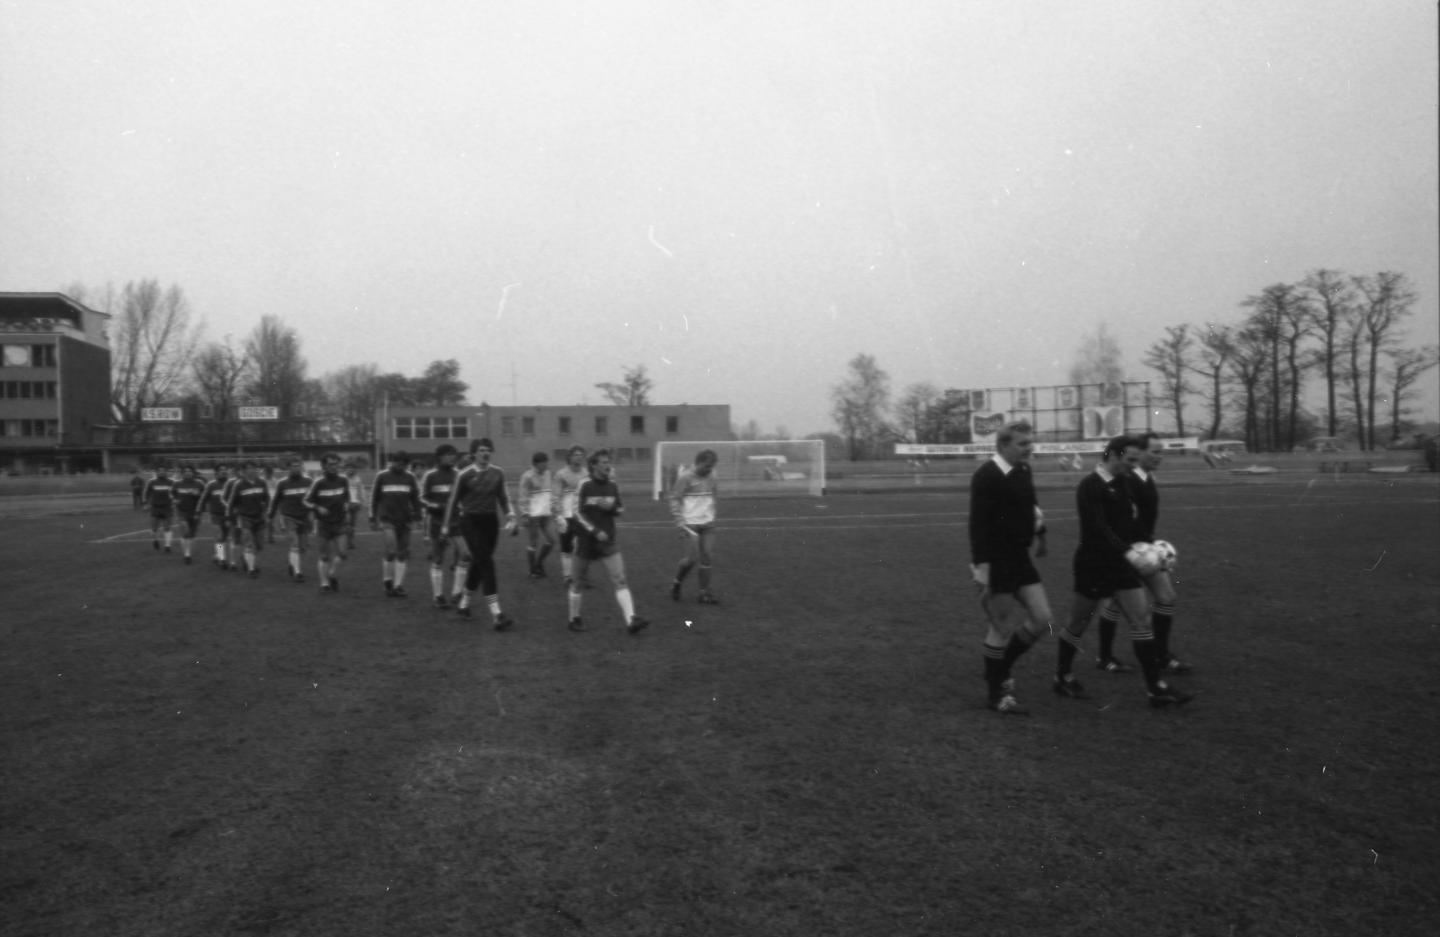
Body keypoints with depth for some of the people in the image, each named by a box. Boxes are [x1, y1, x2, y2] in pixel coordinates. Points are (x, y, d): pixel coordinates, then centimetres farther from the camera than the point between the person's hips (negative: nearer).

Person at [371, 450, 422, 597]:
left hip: (404, 520, 3)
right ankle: (388, 581, 3)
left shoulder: (409, 478, 8)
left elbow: (415, 498, 14)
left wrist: (416, 516, 5)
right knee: (391, 551, -16)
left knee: (403, 554, 2)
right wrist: (373, 519, 6)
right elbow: (374, 498, 7)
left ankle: (398, 585, 10)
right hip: (387, 519, -3)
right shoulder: (382, 477, 2)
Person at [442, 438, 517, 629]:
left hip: (491, 522, 5)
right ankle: (496, 614, -19)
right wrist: (447, 526, 7)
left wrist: (510, 515, -1)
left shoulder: (498, 473, 4)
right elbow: (453, 500, 3)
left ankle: (464, 604, 35)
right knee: (486, 564, -14)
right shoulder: (464, 475, -6)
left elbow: (503, 497, 14)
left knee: (478, 563, 13)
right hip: (471, 522, -5)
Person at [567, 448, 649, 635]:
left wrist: (611, 507, -10)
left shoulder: (613, 486, 4)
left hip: (607, 542, 4)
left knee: (620, 580, -8)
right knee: (578, 581, 9)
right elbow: (577, 513, -11)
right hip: (586, 541, -4)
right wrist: (595, 531, -20)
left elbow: (621, 509, 13)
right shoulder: (585, 485, -10)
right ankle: (574, 618, 27)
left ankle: (631, 621, -15)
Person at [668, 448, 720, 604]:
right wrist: (680, 521, -13)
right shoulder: (686, 477, -10)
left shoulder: (711, 476, 7)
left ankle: (705, 593, 10)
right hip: (690, 524, -5)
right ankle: (676, 584, 16)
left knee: (707, 558, 1)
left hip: (707, 524, 6)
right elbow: (674, 499, -7)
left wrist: (711, 515, 14)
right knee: (691, 559, -10)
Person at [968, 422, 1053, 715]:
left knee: (1043, 621, 8)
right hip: (995, 562, -8)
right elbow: (978, 522, -21)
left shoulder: (1023, 471, 7)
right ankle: (995, 693, 16)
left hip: (1019, 559, 8)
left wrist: (1039, 535, 14)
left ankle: (1002, 670, 27)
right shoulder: (986, 476, -16)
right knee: (1002, 627, 0)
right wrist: (981, 565, -25)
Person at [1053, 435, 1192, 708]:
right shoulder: (1089, 487, -16)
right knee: (1078, 625, 7)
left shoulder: (1122, 484, 9)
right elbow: (1098, 528, -26)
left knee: (1141, 621, 1)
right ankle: (1063, 678, 26)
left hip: (1120, 565, 7)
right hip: (1093, 566, -7)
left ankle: (1156, 688, 3)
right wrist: (1128, 553, -34)